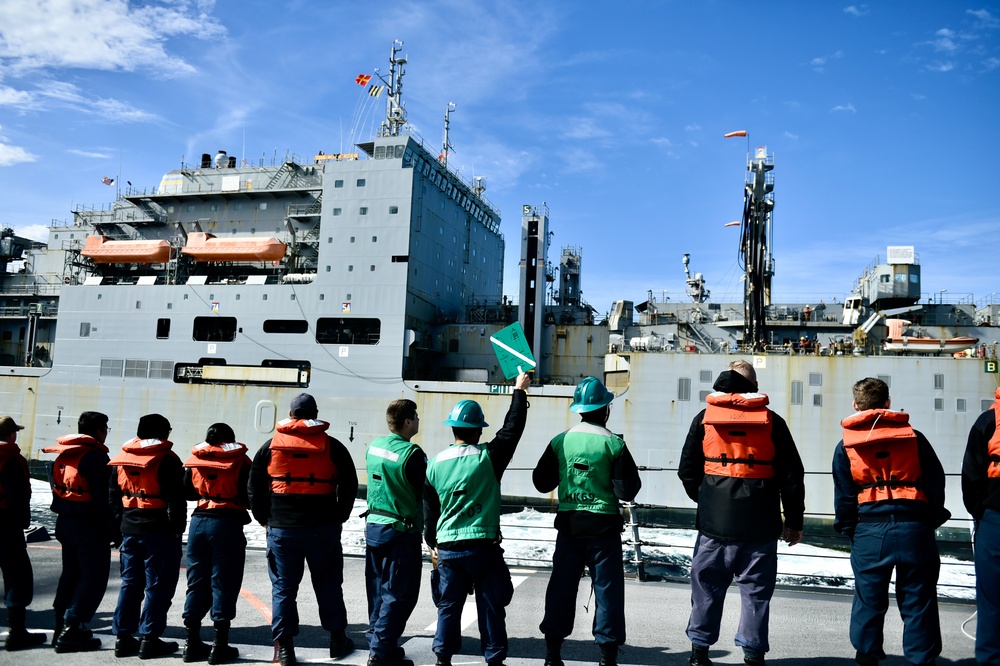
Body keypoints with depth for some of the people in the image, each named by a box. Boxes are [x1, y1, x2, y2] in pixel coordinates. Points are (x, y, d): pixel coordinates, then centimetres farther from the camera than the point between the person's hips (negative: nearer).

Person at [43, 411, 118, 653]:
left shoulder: (61, 455, 11)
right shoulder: (96, 457, -16)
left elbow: (56, 487, 15)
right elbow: (102, 499, -18)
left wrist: (63, 516, 21)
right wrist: (114, 532, -12)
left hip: (64, 522, 9)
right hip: (89, 526, -9)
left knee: (71, 573, 19)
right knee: (94, 577, -2)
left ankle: (61, 627, 25)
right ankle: (71, 630, -5)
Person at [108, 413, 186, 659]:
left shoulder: (123, 459, 10)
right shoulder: (166, 459, -12)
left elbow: (114, 495, 15)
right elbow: (176, 499, -15)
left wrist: (123, 523, 18)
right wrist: (178, 528, -7)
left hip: (130, 530, 7)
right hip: (159, 531, -7)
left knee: (130, 583, 14)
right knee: (158, 585, 0)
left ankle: (122, 637, 18)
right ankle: (149, 639, 2)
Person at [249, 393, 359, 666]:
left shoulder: (271, 446, 3)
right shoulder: (332, 447, 0)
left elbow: (255, 487, 5)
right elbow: (349, 487, 2)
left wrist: (265, 520, 14)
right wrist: (338, 518, 12)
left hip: (281, 528, 0)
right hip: (323, 528, 0)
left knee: (283, 587, 9)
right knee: (328, 584, 12)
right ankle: (337, 639, 20)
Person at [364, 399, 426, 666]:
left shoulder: (374, 446, 3)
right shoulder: (412, 454, -19)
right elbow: (426, 494, -12)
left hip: (373, 525, 8)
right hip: (400, 532, -7)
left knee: (378, 591, 16)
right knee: (398, 595, 1)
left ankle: (378, 643, 25)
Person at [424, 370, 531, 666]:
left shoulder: (435, 464, 2)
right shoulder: (487, 458, -10)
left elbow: (429, 509, 10)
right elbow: (511, 430, 1)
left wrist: (432, 543, 24)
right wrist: (519, 392, 11)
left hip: (448, 548, 3)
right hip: (483, 547, -3)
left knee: (448, 606, 13)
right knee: (490, 607, 8)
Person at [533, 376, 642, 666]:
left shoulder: (560, 441, -1)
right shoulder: (613, 444, -10)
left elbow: (541, 482, 6)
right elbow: (627, 491, -10)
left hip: (568, 523, 3)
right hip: (603, 525, -3)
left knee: (561, 587, 11)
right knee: (608, 589, 7)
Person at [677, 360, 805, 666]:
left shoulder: (705, 418, 2)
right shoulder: (772, 421, 1)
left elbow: (687, 470, 5)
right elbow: (792, 476, 2)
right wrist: (793, 521, 10)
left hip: (715, 522, 1)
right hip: (760, 524, -1)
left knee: (707, 586, 11)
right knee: (756, 590, 9)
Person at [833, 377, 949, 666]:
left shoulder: (846, 445, 2)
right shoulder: (914, 437, 3)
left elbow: (844, 495, 3)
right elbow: (936, 483, 6)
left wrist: (849, 529, 14)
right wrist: (932, 520, 16)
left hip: (870, 532, 0)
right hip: (914, 530, 0)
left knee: (869, 599, 11)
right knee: (917, 601, 9)